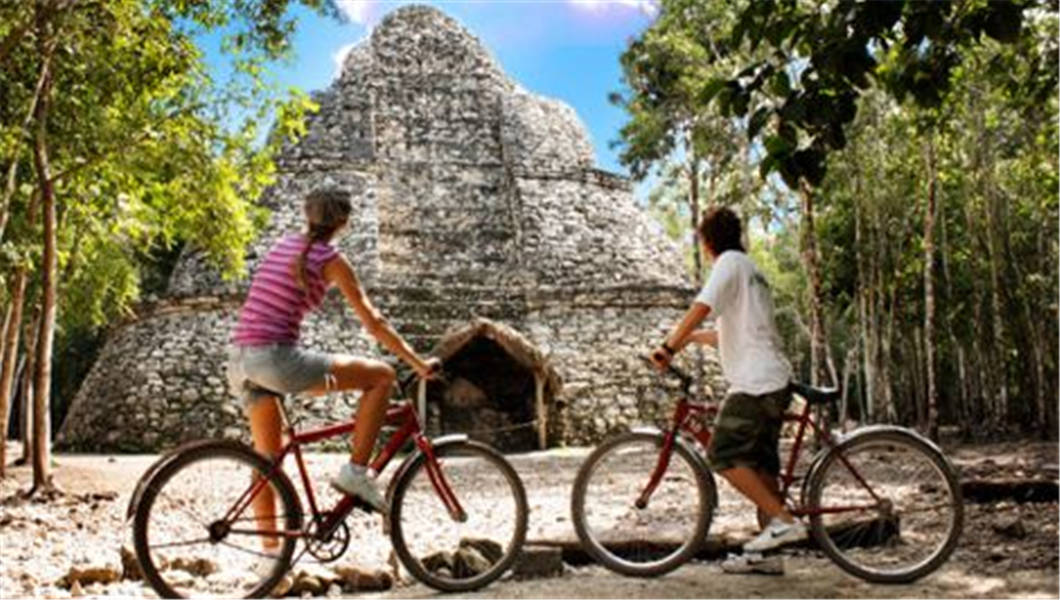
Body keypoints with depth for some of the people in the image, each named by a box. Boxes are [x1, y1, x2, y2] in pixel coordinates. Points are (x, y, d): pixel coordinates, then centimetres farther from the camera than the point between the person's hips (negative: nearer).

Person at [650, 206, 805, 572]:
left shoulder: (730, 263, -4)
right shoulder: (751, 270, 26)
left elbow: (701, 308, -20)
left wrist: (669, 347, -18)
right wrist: (690, 338, 31)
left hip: (754, 382, -10)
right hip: (775, 381, 10)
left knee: (723, 457, -10)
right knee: (760, 465, 10)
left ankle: (784, 521, -11)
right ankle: (767, 549, 12)